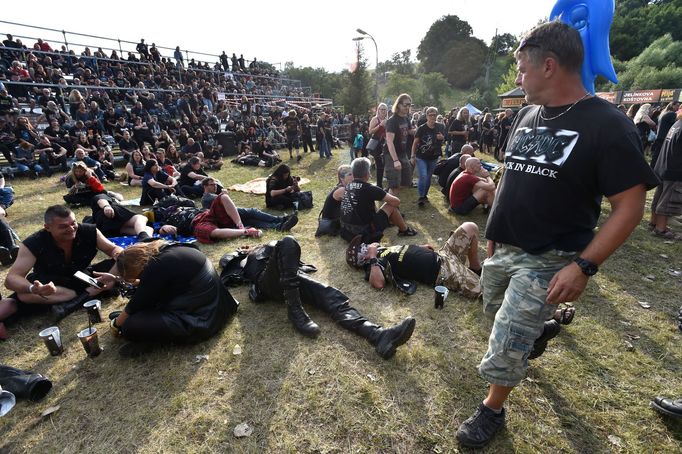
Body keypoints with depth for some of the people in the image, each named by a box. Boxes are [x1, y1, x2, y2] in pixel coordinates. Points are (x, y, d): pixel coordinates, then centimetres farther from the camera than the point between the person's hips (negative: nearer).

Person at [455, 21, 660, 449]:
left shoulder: (608, 126, -16)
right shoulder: (527, 115, 4)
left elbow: (630, 206, -15)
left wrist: (584, 265, -22)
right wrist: (493, 232, 13)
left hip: (548, 260, -6)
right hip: (503, 248, 7)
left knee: (506, 345, -1)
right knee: (500, 315, 25)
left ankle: (492, 412, 26)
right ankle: (540, 327, 57)